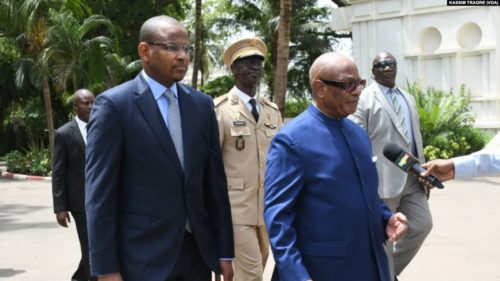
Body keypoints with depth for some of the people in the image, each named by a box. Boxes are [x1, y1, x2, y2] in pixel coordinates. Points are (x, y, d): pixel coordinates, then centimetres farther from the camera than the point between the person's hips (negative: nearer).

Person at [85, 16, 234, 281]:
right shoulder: (114, 105, -7)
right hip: (142, 257, -5)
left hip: (197, 252, 5)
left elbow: (215, 180, 9)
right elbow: (99, 192, -9)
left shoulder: (202, 104, 8)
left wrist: (224, 250, 7)